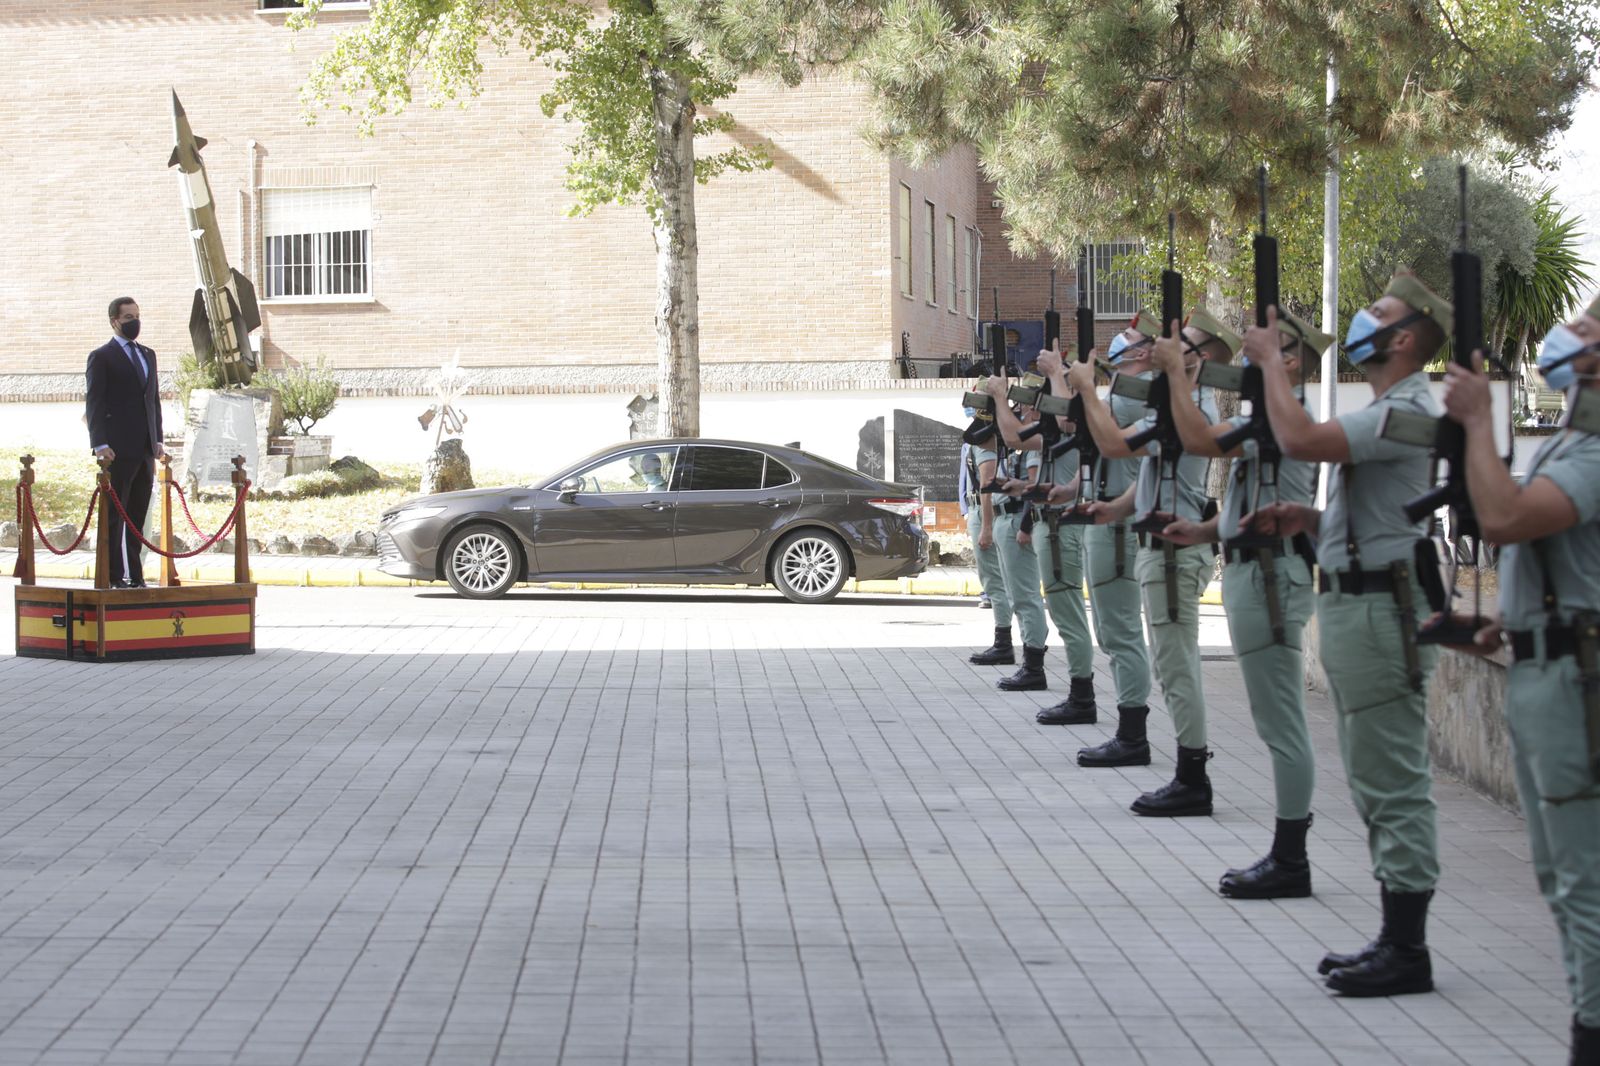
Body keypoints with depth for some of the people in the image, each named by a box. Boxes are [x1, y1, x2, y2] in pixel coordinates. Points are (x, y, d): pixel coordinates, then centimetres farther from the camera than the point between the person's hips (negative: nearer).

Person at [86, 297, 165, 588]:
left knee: (138, 516, 6)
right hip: (118, 450, -6)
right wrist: (99, 443, -15)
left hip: (145, 449, 6)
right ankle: (115, 577, -4)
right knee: (115, 515, -4)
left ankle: (134, 575, 8)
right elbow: (93, 403, -6)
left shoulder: (148, 355, 19)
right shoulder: (101, 357, -1)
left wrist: (157, 440, 12)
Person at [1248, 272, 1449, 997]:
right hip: (1353, 604, 11)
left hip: (1380, 610, -11)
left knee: (1392, 785, -7)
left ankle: (1407, 951, -3)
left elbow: (1300, 439, -28)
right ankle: (1395, 938, 21)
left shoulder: (1405, 411, -15)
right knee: (1376, 784, 14)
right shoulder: (1390, 410, 19)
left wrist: (1270, 360, -14)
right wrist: (1308, 519, 8)